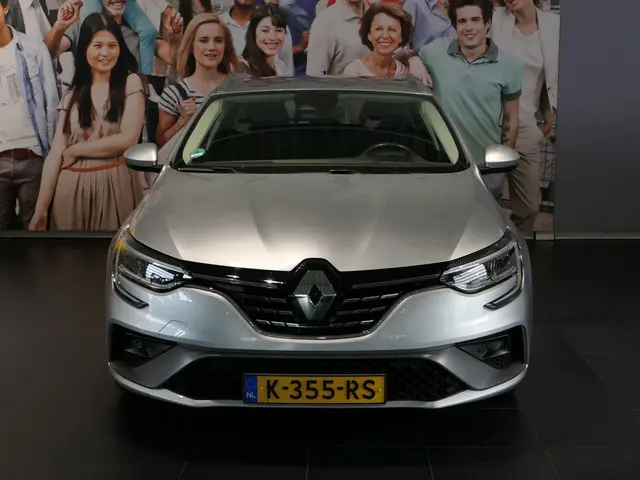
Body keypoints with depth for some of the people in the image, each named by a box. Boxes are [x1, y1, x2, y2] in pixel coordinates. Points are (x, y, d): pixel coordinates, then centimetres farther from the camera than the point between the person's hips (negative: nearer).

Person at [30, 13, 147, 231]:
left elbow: (128, 139, -11)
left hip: (117, 185, -3)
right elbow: (55, 153, 4)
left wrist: (74, 150, -3)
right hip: (72, 189, 3)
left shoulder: (130, 83, 0)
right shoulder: (72, 94, 9)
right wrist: (40, 208, -1)